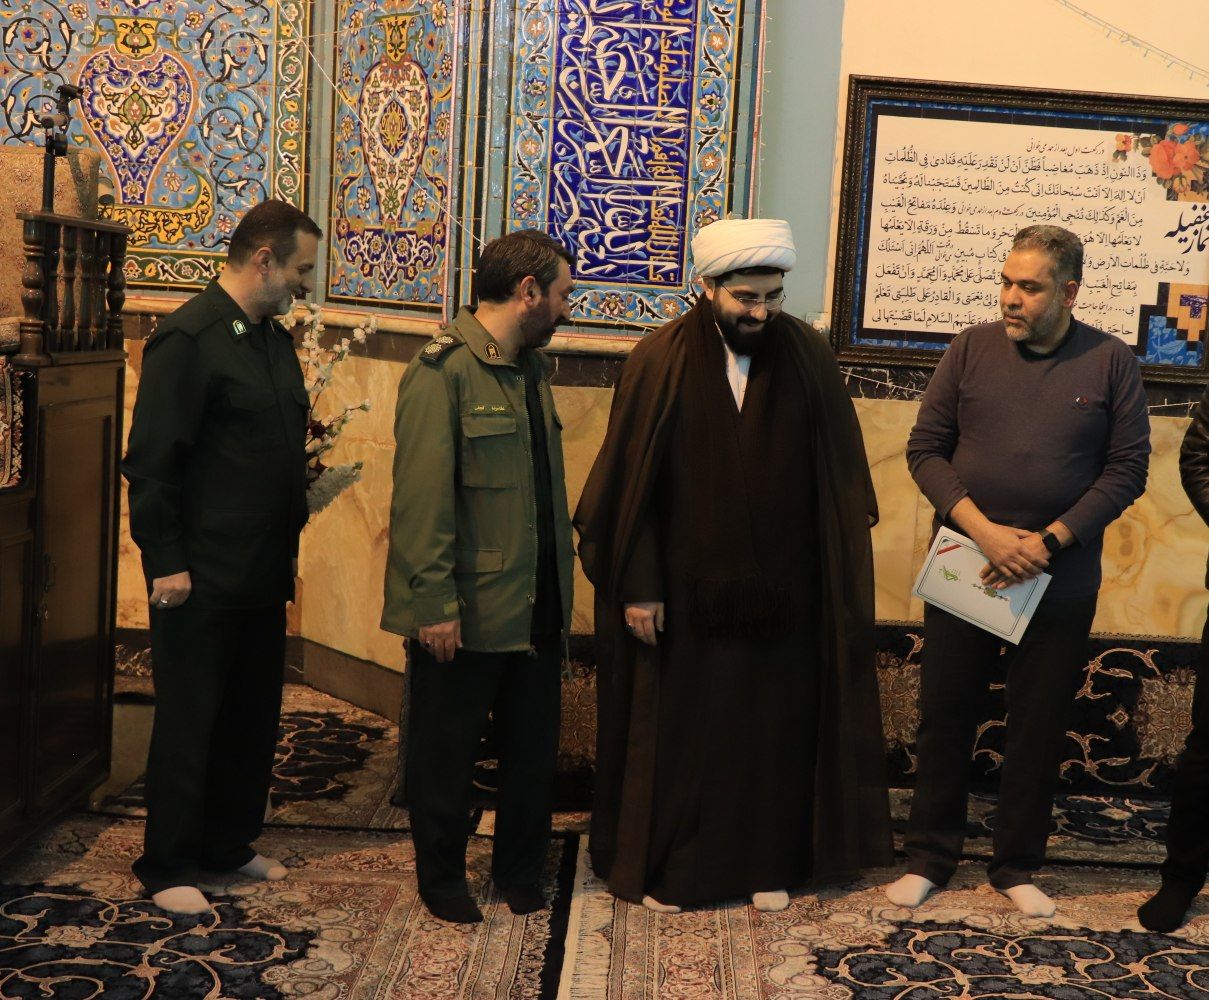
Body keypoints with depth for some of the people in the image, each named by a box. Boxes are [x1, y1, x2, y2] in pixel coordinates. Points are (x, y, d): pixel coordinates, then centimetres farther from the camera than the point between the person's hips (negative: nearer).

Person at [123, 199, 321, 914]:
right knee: (189, 721, 3)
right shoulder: (190, 337, -14)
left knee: (254, 715, 15)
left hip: (264, 570, 8)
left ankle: (229, 843, 31)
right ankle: (167, 868, 17)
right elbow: (152, 460, -17)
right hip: (202, 577, -8)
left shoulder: (275, 338, 12)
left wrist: (308, 488, 6)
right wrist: (166, 561, -18)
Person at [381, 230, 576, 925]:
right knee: (447, 754, 9)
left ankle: (522, 876, 32)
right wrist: (435, 604, -20)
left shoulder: (533, 369, 12)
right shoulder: (443, 371, -13)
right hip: (465, 611, -7)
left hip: (536, 606, 8)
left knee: (535, 750, 15)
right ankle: (444, 882, 26)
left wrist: (562, 580, 12)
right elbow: (421, 498, -18)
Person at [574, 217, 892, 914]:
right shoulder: (660, 362, -8)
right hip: (686, 588, -1)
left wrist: (838, 574, 0)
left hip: (781, 589, 2)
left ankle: (769, 863, 29)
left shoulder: (810, 358, -3)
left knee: (774, 726, 12)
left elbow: (840, 478, 2)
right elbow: (631, 483, -6)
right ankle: (668, 865, 26)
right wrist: (638, 587, -8)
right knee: (678, 730, 9)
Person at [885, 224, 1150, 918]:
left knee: (1039, 728, 9)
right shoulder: (972, 348, 0)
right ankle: (931, 856, 23)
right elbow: (925, 449, -1)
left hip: (1061, 584, 0)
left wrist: (1049, 541, -13)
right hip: (966, 568, 1)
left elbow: (1127, 470, -3)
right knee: (946, 717, 8)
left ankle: (1019, 866, 24)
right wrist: (985, 532, -13)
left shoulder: (1112, 363, -1)